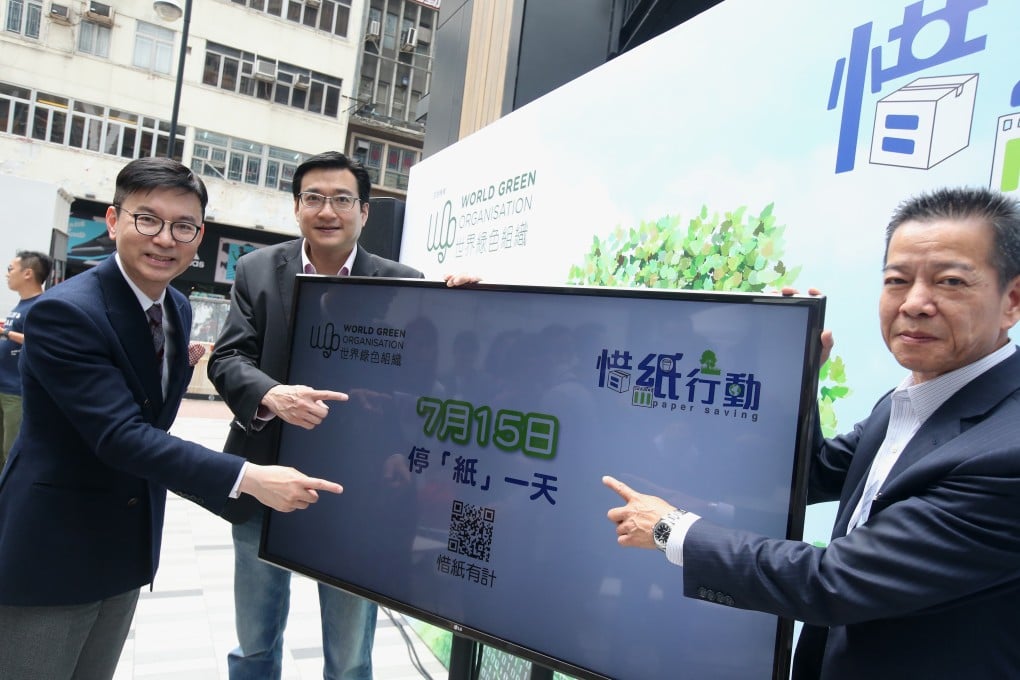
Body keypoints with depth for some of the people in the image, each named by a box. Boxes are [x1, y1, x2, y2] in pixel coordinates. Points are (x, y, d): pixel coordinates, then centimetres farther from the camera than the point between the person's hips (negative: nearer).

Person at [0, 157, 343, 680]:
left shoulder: (178, 309, 3)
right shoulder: (64, 312, -23)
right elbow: (120, 435, -30)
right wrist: (248, 478, -35)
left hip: (125, 545, 7)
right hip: (50, 550, -7)